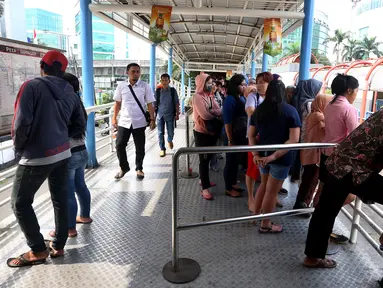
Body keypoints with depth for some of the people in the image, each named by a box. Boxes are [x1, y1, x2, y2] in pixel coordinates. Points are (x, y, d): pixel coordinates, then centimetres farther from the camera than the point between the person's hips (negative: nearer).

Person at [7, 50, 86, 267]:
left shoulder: (32, 86, -11)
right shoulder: (71, 93, 6)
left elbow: (22, 122, -18)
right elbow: (80, 125, 9)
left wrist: (19, 147, -2)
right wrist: (60, 136, 14)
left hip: (36, 156, -6)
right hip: (63, 153, 6)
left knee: (20, 203, 10)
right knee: (61, 199, 15)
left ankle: (38, 250, 15)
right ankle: (58, 246, 26)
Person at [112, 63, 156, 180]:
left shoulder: (145, 86, -3)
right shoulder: (121, 86, 2)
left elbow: (150, 104, -1)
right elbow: (118, 103, 10)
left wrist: (152, 119, -5)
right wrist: (114, 118, 7)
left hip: (139, 122, -1)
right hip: (124, 121, 2)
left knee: (140, 147, 8)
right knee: (119, 145, 3)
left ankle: (139, 169, 30)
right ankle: (124, 168, 26)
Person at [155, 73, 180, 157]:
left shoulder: (173, 90, -2)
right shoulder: (158, 91, 0)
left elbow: (176, 103, 1)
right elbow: (155, 103, 5)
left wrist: (177, 114, -1)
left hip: (170, 115, -1)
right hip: (160, 115, 1)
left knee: (171, 132, 9)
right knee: (160, 133, 3)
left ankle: (170, 140, 43)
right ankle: (162, 149, 16)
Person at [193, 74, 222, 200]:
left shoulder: (211, 96, 9)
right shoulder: (197, 97, -14)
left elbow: (220, 111, -2)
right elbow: (204, 115, -25)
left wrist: (210, 111, -20)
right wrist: (215, 113, -6)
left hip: (212, 131, 7)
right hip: (201, 132, -7)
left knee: (208, 157, 17)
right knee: (204, 159, -3)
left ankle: (204, 179, 34)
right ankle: (205, 188, 2)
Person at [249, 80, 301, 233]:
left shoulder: (259, 110, 3)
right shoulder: (290, 110, -10)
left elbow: (251, 135, 2)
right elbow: (294, 140, -17)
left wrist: (255, 154, -6)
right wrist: (275, 155, -19)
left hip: (263, 155, 5)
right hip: (281, 157, -4)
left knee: (264, 184, 26)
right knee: (271, 191, 9)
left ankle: (255, 215, 36)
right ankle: (265, 225, 26)